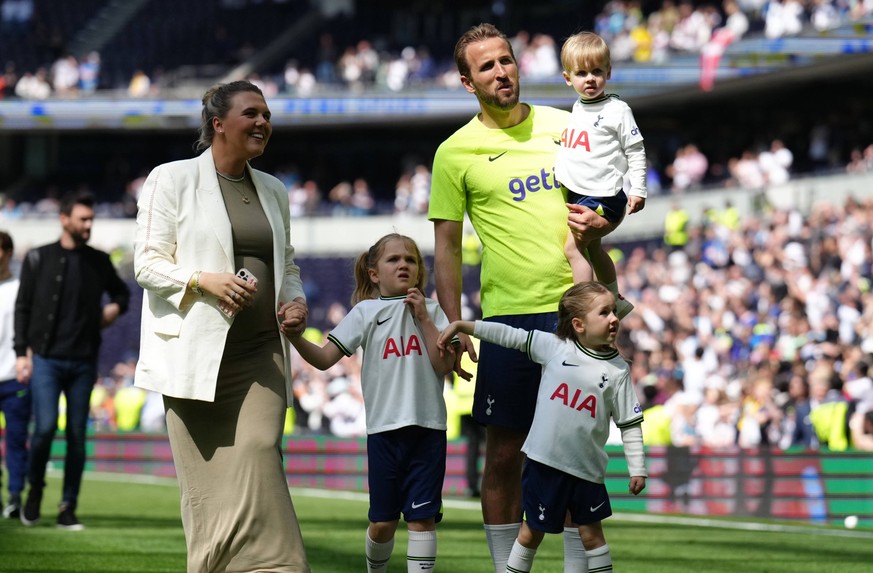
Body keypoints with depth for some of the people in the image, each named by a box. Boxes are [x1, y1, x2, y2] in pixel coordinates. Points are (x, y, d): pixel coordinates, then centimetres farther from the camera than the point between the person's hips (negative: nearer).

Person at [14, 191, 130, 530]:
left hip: (83, 362, 3)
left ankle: (68, 509, 9)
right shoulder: (39, 259, 2)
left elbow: (121, 291, 27)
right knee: (45, 427, -15)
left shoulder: (99, 262, 9)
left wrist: (115, 307, 5)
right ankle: (35, 489, 10)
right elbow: (23, 308, 3)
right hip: (46, 359, -3)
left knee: (77, 436, 2)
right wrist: (21, 353, -3)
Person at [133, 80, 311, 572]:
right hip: (196, 356, -3)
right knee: (209, 482, -2)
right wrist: (204, 281, -19)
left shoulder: (274, 191, 16)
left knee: (258, 458, -13)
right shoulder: (172, 179, 1)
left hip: (261, 355, 3)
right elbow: (149, 262, -3)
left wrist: (297, 300, 4)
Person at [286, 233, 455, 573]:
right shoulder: (365, 312, 5)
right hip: (384, 427, 0)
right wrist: (295, 338, -21)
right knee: (382, 522, 5)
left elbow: (445, 366, -3)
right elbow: (324, 359, -3)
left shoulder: (431, 311, 7)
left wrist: (424, 319, -6)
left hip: (427, 427, 0)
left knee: (422, 517, -3)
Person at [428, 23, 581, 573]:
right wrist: (454, 326, -3)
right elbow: (447, 245, 2)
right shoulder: (456, 151, 0)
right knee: (504, 455, 0)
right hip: (508, 316, -2)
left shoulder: (563, 126, 8)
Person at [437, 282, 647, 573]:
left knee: (591, 534, 8)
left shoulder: (617, 370, -2)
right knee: (531, 532, 10)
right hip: (544, 461, 0)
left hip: (586, 469, 0)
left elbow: (630, 424, 0)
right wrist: (461, 325, -1)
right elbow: (510, 336, 1)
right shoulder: (554, 347, -2)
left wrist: (637, 468, -4)